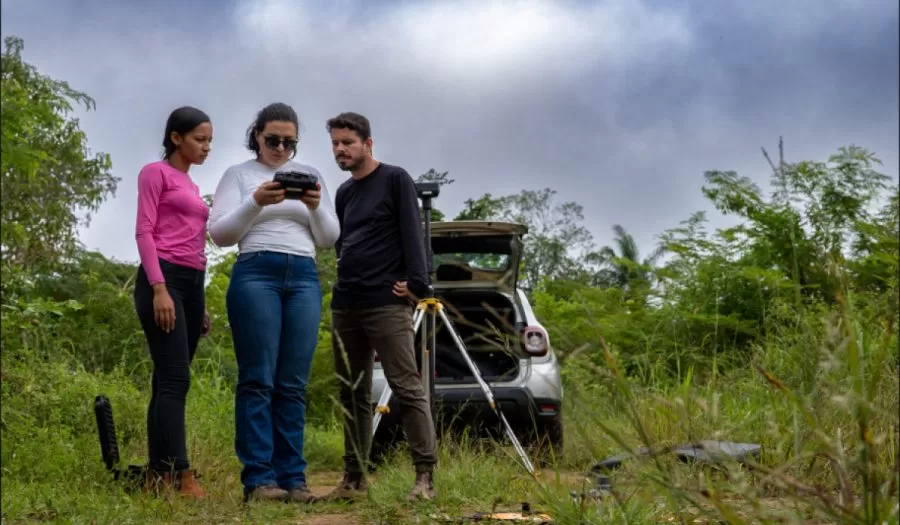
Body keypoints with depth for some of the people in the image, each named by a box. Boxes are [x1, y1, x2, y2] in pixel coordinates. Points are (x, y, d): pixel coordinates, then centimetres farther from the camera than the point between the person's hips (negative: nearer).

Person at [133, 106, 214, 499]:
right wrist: (159, 287, -19)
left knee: (169, 381, 4)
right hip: (164, 279, -8)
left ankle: (158, 475, 4)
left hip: (193, 282, 8)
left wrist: (201, 304, 17)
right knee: (175, 378, -16)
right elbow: (144, 231, -7)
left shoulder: (191, 186, 23)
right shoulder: (156, 173, 2)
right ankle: (181, 475, -22)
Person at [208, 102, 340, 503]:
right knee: (258, 381, -8)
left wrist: (316, 208, -6)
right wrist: (256, 203, -14)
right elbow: (220, 234, 1)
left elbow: (329, 238, 14)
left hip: (304, 278, 3)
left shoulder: (311, 175, 18)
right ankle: (258, 479, -8)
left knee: (293, 385, 0)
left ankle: (292, 478, 0)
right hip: (255, 275, -3)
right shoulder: (239, 174, 10)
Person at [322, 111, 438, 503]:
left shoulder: (395, 180, 1)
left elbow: (412, 233, -7)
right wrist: (345, 283, 6)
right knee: (353, 394, 7)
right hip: (345, 305, 7)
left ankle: (425, 477, -11)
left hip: (387, 303, -7)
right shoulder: (343, 193, 19)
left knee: (406, 388, -10)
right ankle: (354, 479, 12)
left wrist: (416, 282, -16)